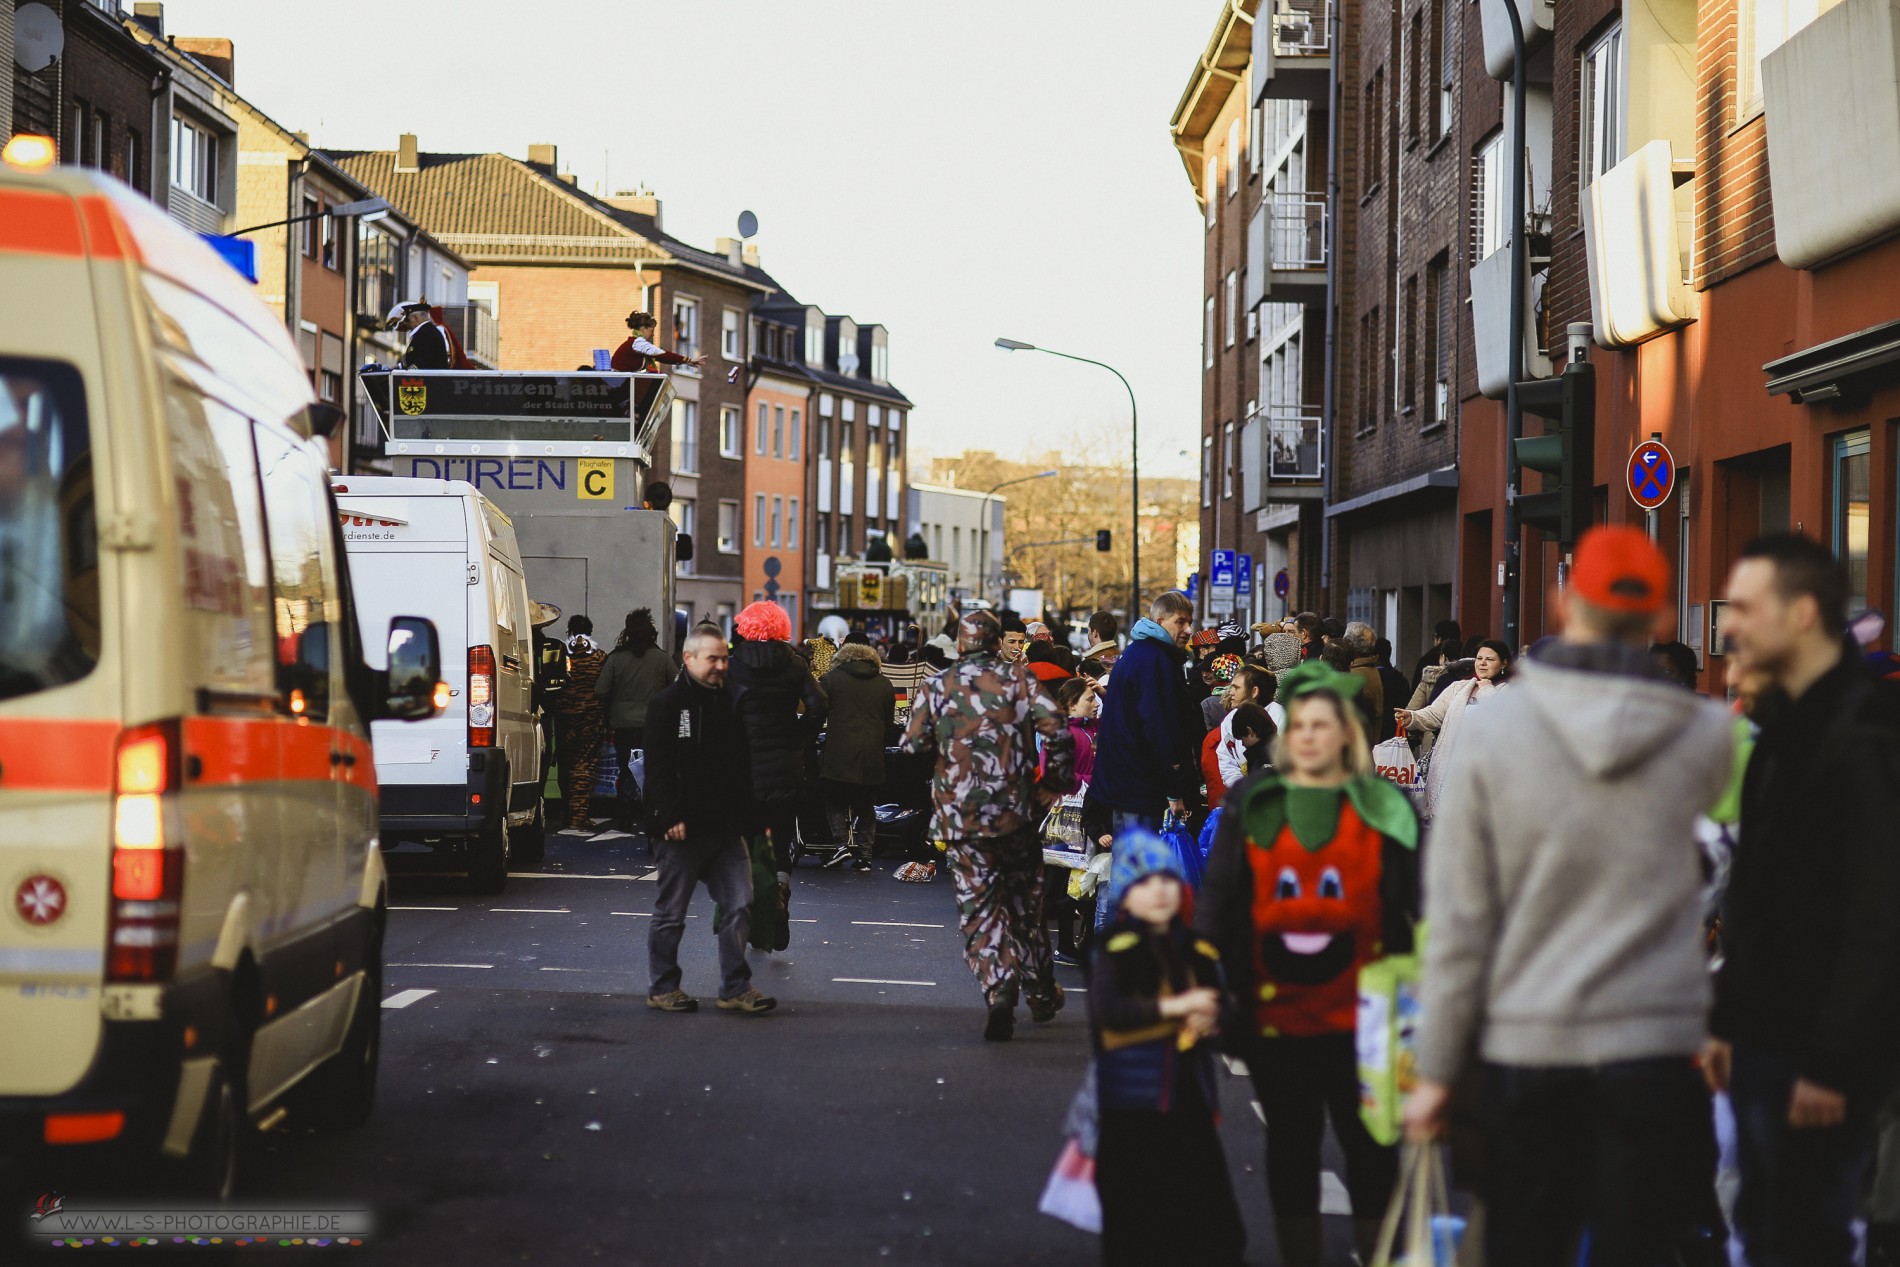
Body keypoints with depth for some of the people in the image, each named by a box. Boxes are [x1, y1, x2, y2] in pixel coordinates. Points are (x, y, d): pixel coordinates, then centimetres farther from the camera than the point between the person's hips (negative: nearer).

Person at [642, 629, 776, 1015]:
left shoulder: (729, 704, 15)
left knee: (739, 905, 1)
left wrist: (748, 816, 12)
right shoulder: (668, 704, -7)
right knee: (671, 912, 4)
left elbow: (742, 766, 19)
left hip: (725, 828, 6)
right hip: (682, 829, -6)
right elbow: (658, 766, -14)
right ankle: (662, 987, 14)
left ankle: (735, 988, 7)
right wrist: (670, 817, -21)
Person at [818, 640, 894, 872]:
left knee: (835, 801, 11)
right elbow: (889, 720, 14)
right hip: (872, 757, 3)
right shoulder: (885, 684, 10)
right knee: (866, 807, 12)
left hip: (839, 755, -3)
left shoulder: (832, 678, 3)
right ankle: (864, 855, 8)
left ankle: (844, 841, -7)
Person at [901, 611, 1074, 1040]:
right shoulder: (1019, 679, -1)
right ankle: (1041, 994, 27)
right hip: (1017, 811, 1)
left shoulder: (936, 687, 0)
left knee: (979, 907, 1)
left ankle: (999, 990, -21)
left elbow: (913, 744, -4)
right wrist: (1056, 782, 3)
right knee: (1026, 902, 17)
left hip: (961, 816, -1)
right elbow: (1057, 732, -9)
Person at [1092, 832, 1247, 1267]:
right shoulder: (1115, 948, -5)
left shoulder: (1197, 949, 10)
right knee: (1133, 1210, 2)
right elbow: (1106, 1010, -20)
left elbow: (1215, 1007, 17)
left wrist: (1209, 1022, -6)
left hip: (1190, 1096, 5)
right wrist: (1174, 1007, -24)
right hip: (1133, 1097, -4)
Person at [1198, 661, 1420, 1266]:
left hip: (1358, 1011, -1)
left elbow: (1419, 904, 3)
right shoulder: (1251, 805, 5)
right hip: (1275, 1010, 1)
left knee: (1369, 1141, 3)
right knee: (1291, 1141, 10)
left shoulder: (1385, 809, 4)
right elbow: (1216, 895, 2)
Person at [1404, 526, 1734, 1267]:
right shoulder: (1703, 734, -4)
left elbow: (1456, 918, -6)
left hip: (1525, 1046, 0)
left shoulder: (1493, 731, -7)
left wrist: (1435, 1071, 1)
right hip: (1655, 1042, 0)